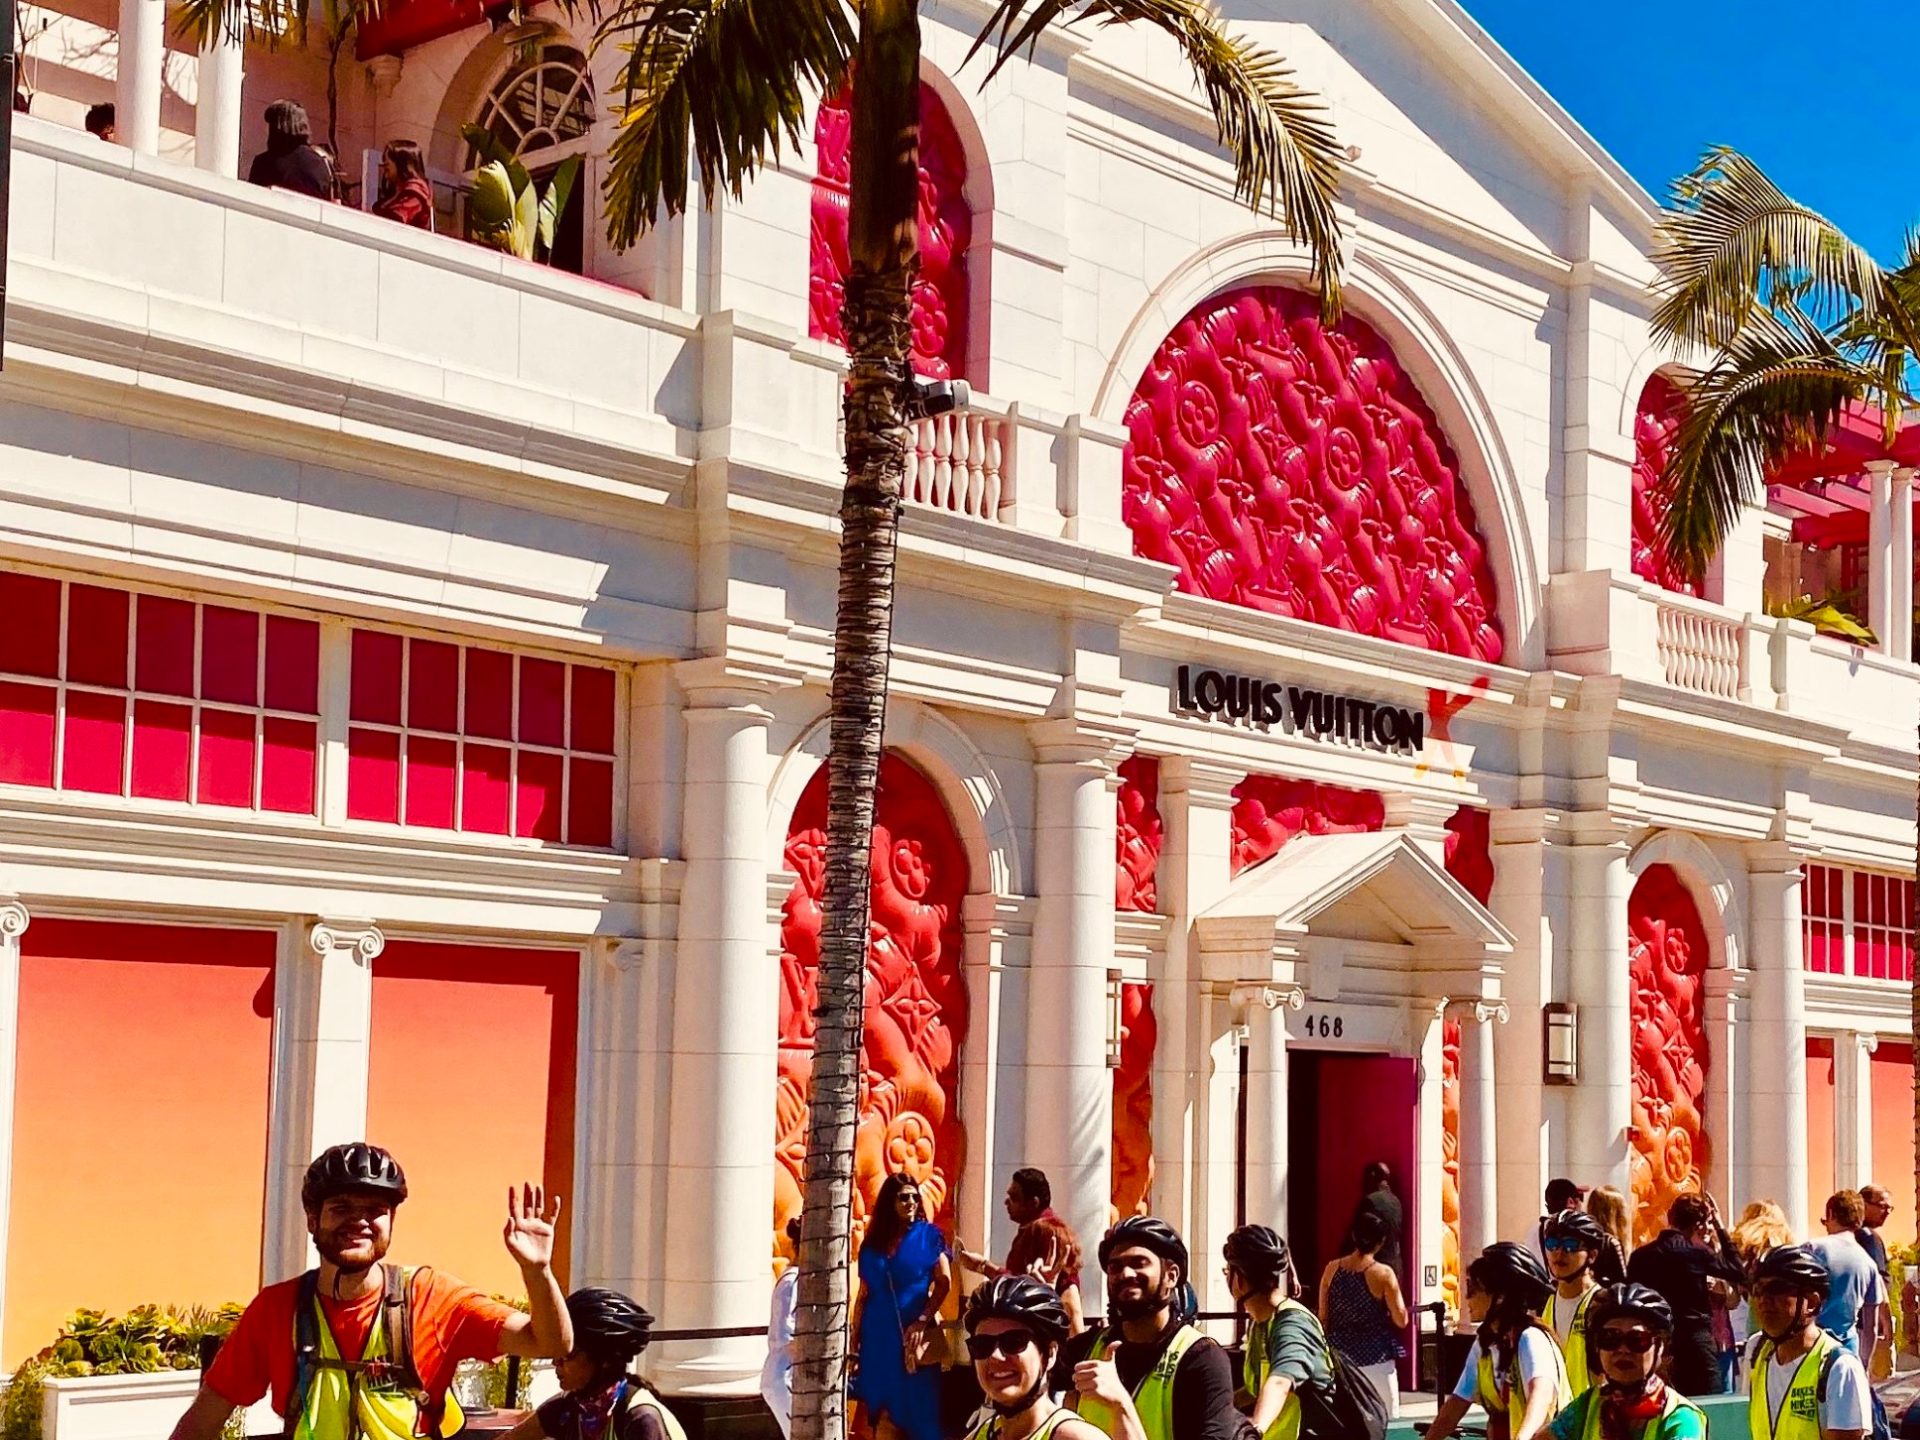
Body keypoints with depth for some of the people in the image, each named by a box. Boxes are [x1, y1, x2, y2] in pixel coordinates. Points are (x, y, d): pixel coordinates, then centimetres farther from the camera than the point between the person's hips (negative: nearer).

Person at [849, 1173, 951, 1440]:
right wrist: (854, 1343, 8)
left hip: (913, 1333, -3)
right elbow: (863, 1295, 12)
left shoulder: (929, 1234, 2)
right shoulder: (872, 1243, 10)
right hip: (878, 1336, 3)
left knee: (917, 1406, -3)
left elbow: (944, 1281, -4)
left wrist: (922, 1321, -14)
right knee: (884, 1409, 0)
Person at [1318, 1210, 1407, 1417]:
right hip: (1375, 1358, -4)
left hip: (1340, 1355, 4)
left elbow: (1323, 1318, 7)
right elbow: (1401, 1320, -9)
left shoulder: (1332, 1269, 2)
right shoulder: (1383, 1274, -11)